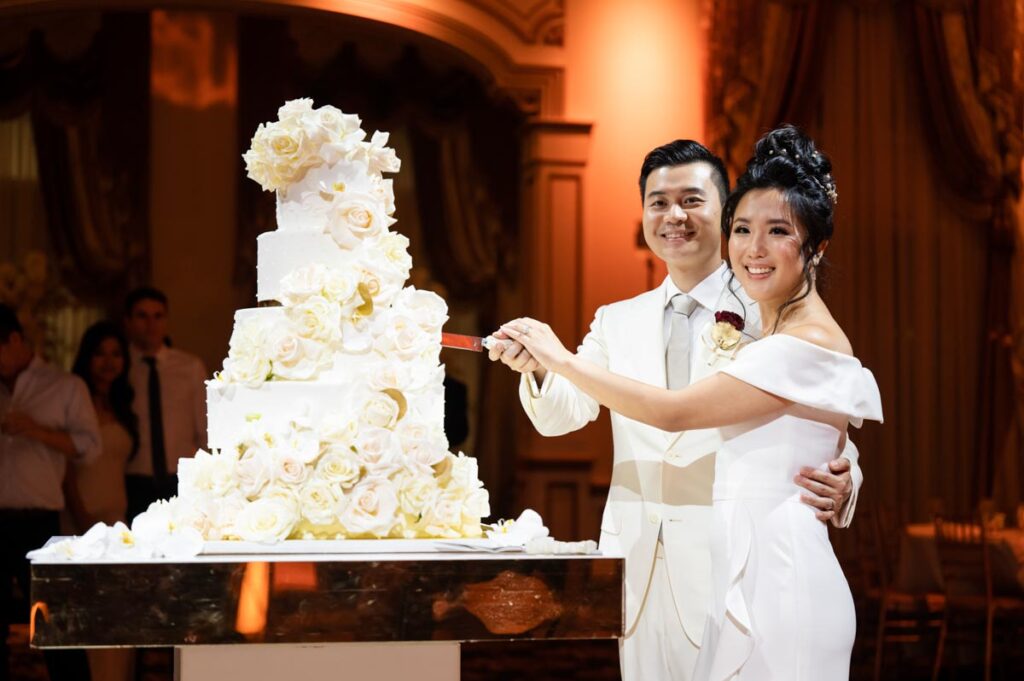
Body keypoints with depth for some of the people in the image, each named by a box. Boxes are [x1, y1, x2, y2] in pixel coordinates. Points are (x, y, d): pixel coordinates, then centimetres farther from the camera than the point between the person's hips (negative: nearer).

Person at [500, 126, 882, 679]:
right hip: (748, 580, 10)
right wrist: (738, 359, 14)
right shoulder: (773, 336, 14)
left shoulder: (808, 343, -16)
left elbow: (672, 412, -17)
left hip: (778, 586, -10)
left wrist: (560, 359, -10)